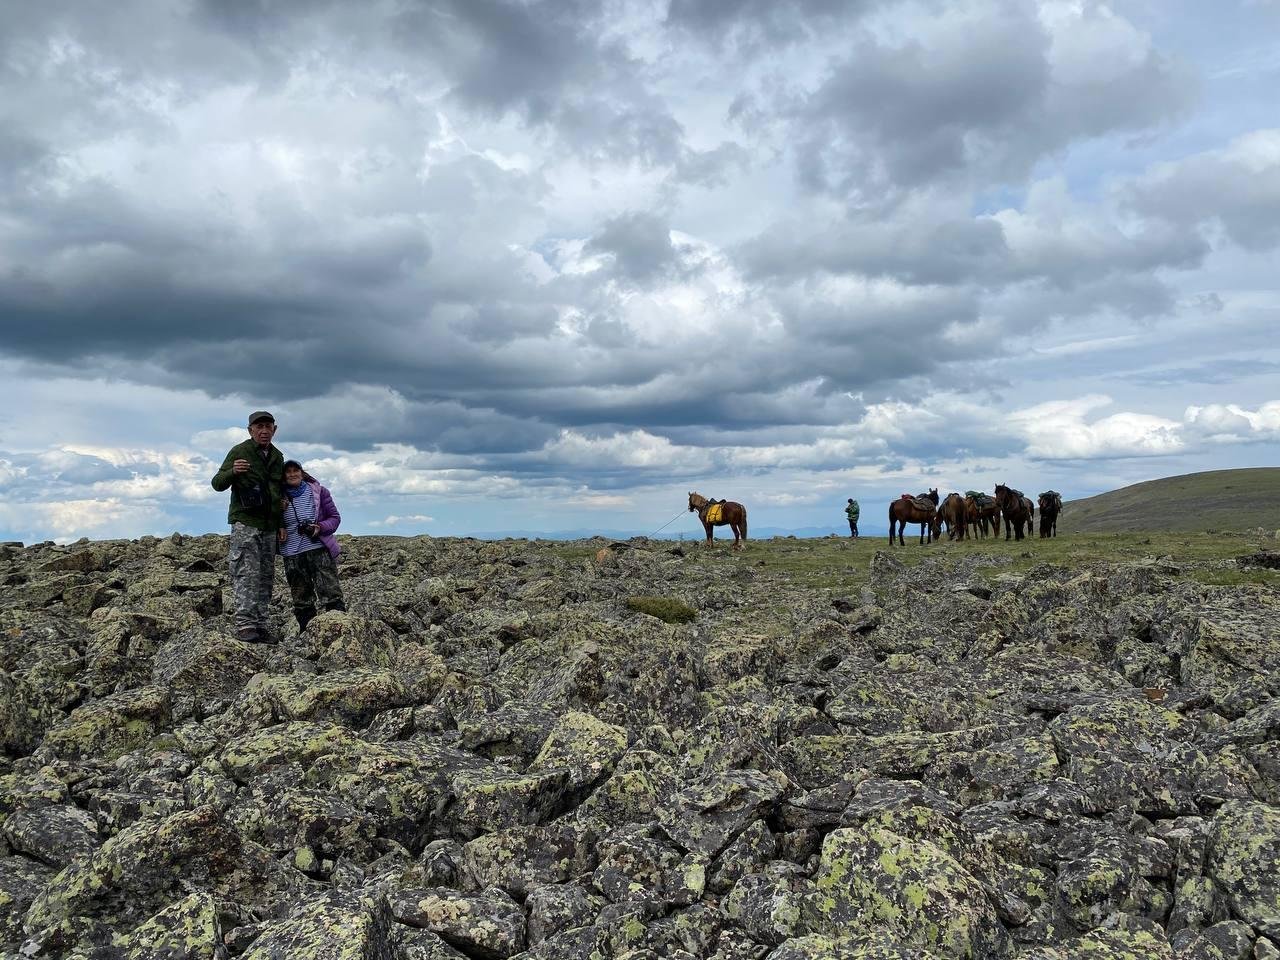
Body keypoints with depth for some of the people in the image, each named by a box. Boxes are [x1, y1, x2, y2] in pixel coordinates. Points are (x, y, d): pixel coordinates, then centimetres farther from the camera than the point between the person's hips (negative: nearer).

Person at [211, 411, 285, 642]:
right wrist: (232, 471, -26)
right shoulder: (239, 452, -2)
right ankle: (245, 625, -18)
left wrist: (281, 525, 19)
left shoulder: (277, 457, 15)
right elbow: (217, 484, -4)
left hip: (269, 526, 6)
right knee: (247, 574, -14)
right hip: (245, 522, -6)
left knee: (266, 578, 5)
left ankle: (260, 625, 7)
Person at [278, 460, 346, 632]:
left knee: (331, 594, -10)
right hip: (292, 554, 3)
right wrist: (279, 530, -4)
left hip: (319, 548, -3)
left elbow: (335, 517, 5)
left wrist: (320, 527, -13)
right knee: (301, 600, 9)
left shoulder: (318, 491, 2)